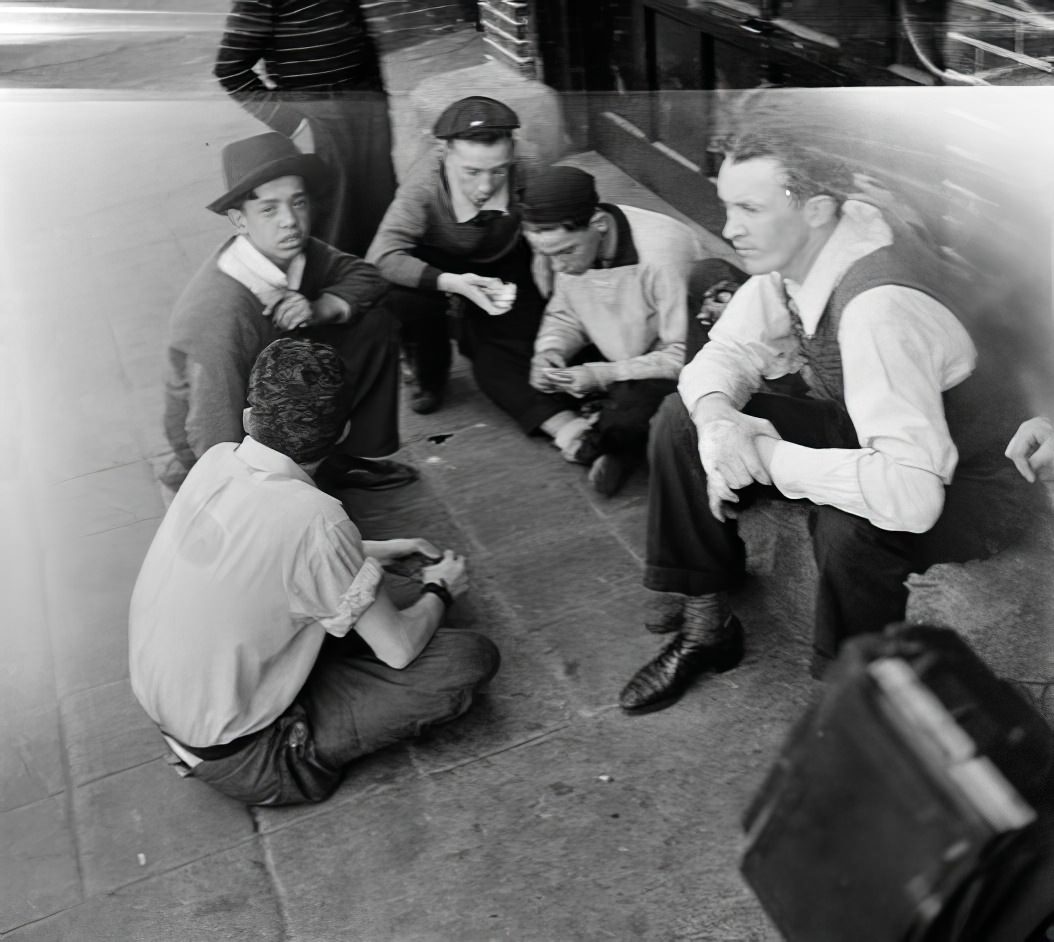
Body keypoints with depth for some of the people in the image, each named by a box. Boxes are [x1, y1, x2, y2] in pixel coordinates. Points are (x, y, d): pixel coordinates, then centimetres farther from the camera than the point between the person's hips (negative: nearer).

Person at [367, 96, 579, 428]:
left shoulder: (525, 177, -28)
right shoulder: (424, 185, -34)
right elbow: (381, 257, -40)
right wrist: (452, 283, -53)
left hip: (505, 266, 1)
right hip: (438, 263, 0)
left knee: (499, 366, -20)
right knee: (406, 296, -32)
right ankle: (430, 376, -1)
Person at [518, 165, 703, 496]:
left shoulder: (661, 252, -32)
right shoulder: (567, 243, -10)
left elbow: (684, 354, -28)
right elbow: (563, 316, 6)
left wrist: (605, 375, -33)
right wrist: (550, 352, -17)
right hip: (620, 353, 8)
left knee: (626, 416, -36)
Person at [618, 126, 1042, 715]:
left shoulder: (879, 308, -36)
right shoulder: (789, 255, -12)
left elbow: (912, 495, -43)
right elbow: (725, 354, 0)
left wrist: (768, 457, -32)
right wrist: (715, 413, -24)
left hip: (964, 482, -7)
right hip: (861, 427, 8)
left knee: (850, 525, -40)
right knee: (684, 418, -6)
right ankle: (705, 625, 7)